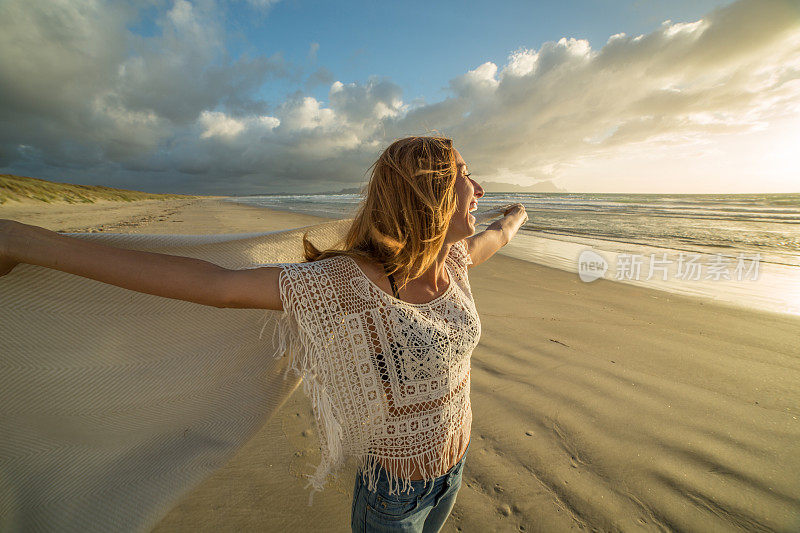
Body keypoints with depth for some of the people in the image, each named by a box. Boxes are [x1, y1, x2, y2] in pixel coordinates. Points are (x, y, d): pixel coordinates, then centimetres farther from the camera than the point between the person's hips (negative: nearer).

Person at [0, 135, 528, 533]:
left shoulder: (453, 259, -12)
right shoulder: (342, 282, -34)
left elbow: (492, 239, 11)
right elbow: (216, 282, -31)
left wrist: (514, 217, 34)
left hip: (454, 463, 7)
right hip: (396, 486, -6)